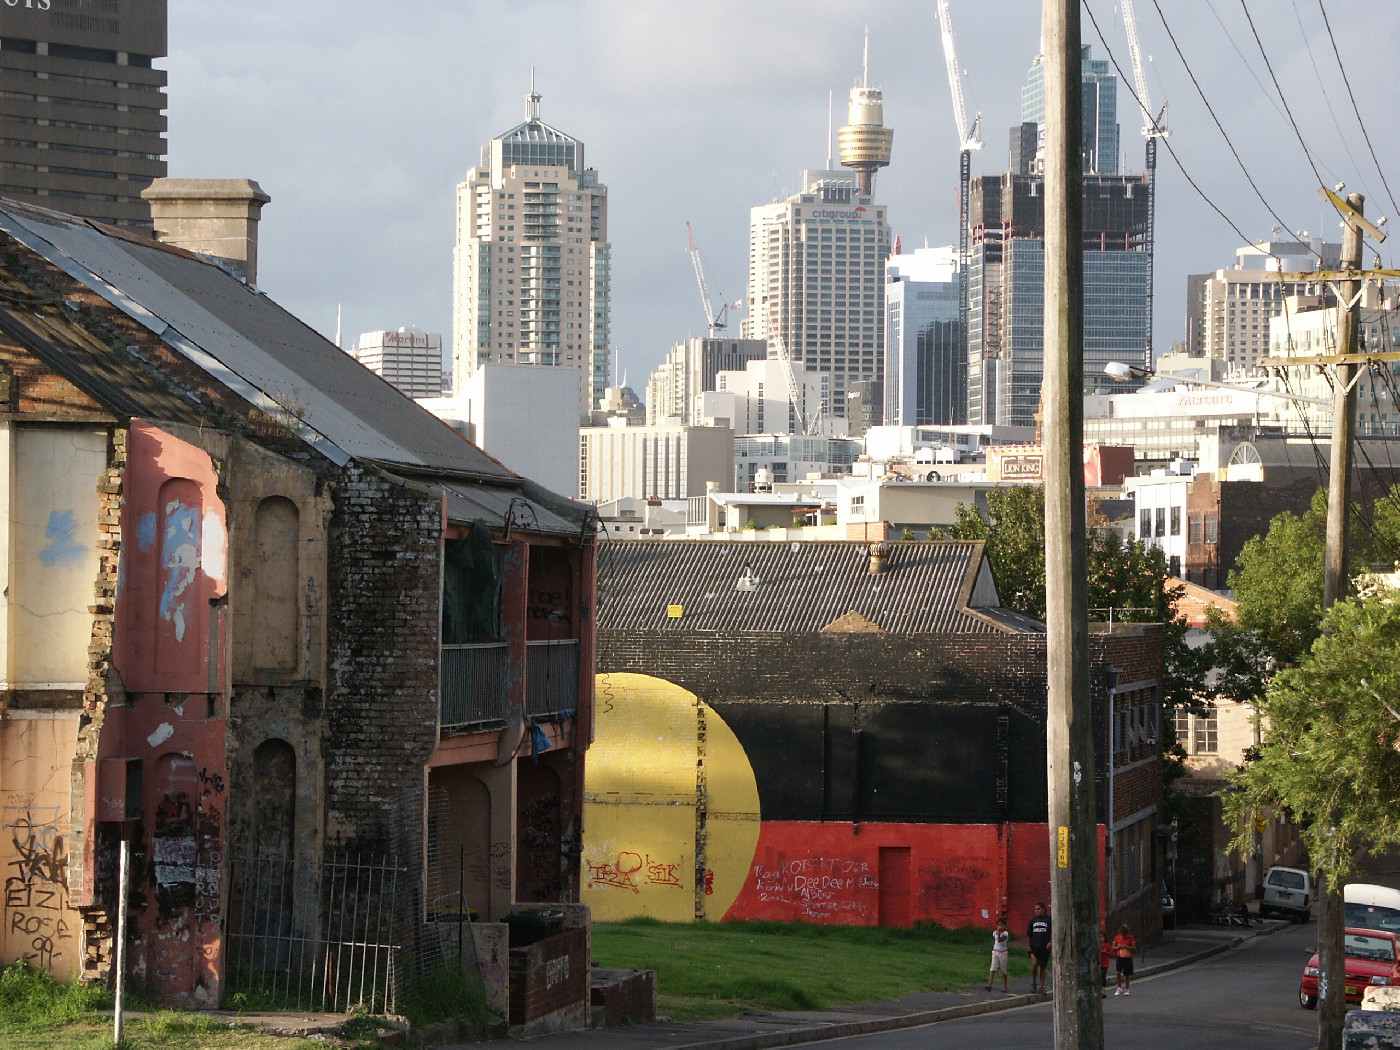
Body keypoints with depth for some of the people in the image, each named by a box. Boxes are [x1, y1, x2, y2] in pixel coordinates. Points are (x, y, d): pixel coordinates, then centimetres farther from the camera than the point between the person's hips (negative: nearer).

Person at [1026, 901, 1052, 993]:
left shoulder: (1049, 919, 2)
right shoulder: (1033, 919, 8)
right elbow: (1028, 933, 11)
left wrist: (1051, 942, -9)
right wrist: (1028, 945, 3)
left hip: (1045, 947, -1)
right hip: (1034, 946, 1)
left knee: (1043, 966, 3)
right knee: (1034, 964, -14)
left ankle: (1042, 986, 11)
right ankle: (1034, 983, 6)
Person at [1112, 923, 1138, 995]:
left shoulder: (1130, 938, -3)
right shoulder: (1117, 938, 4)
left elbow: (1134, 948, -7)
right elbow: (1113, 947, 11)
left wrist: (1125, 947, -19)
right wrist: (1117, 947, -12)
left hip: (1128, 958, -1)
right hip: (1119, 957, 1)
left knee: (1127, 975, 5)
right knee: (1118, 972, -16)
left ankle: (1127, 990, 18)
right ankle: (1119, 988, -3)